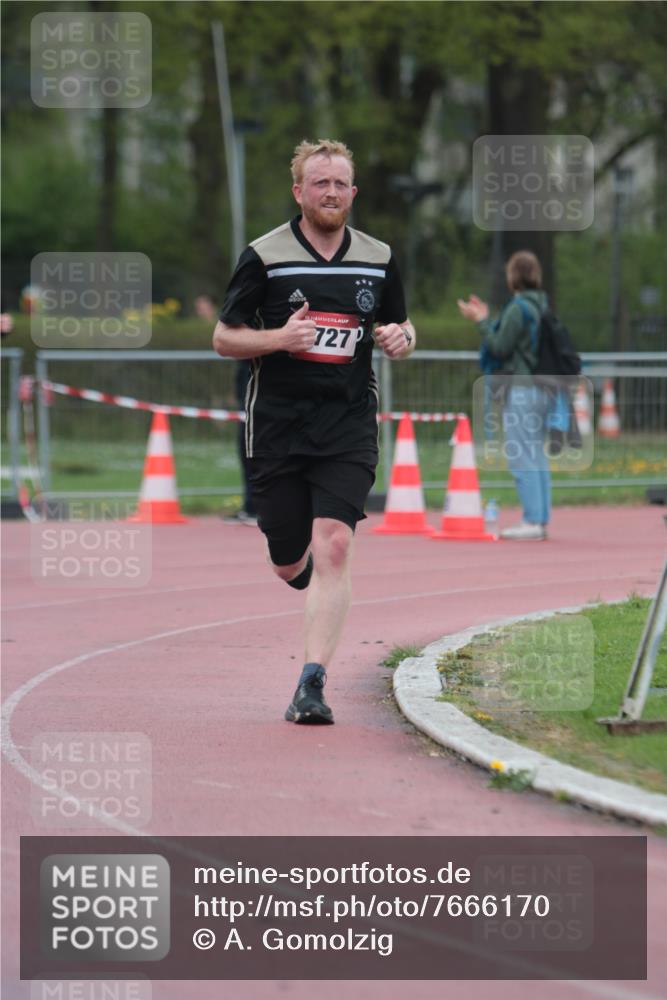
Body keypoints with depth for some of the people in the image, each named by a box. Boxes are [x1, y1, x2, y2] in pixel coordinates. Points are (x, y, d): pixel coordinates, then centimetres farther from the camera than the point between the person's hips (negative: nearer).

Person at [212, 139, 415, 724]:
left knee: (332, 548, -17)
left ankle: (312, 684, -17)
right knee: (290, 566, 6)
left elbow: (402, 327, 20)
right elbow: (224, 339, 2)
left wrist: (401, 339, -5)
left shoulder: (378, 260, 7)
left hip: (350, 424, 0)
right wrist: (280, 338, -16)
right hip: (278, 427, 0)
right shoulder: (265, 257, -1)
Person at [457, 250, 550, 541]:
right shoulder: (542, 307, 12)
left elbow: (500, 348, -13)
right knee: (538, 456, 11)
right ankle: (541, 519, 12)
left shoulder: (518, 309, -13)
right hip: (542, 388, 9)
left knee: (521, 457, -8)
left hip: (521, 390, -9)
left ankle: (532, 520, -11)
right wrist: (487, 320, 22)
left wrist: (482, 322, -1)